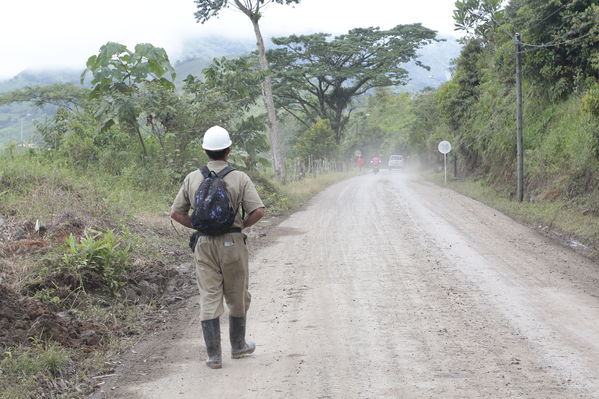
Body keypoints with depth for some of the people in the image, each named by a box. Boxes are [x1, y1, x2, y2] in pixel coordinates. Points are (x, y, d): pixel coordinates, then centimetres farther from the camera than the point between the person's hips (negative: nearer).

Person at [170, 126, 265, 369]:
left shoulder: (192, 178, 3)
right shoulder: (240, 178, -5)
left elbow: (176, 213, 5)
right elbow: (258, 211, -13)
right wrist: (241, 226, 4)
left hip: (204, 245, 2)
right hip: (232, 242, -2)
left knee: (209, 299, 3)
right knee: (237, 297, 15)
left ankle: (214, 355, 2)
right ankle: (238, 346, 29)